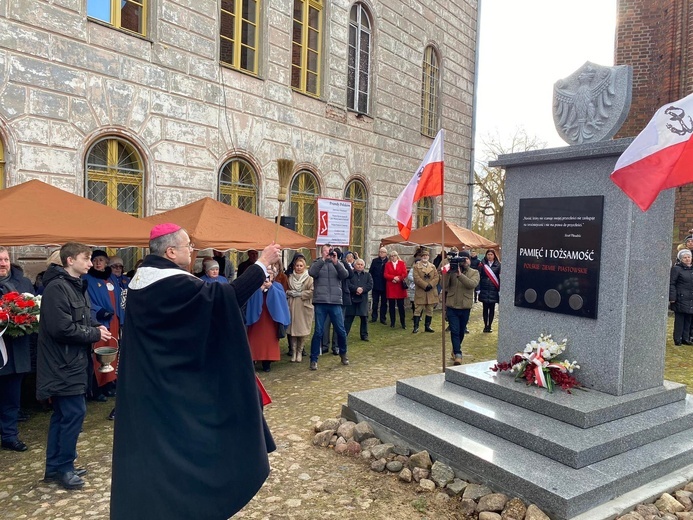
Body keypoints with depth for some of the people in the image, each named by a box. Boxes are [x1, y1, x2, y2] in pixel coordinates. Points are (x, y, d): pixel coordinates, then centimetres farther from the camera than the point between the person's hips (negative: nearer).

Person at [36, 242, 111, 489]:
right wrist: (95, 334, -14)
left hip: (71, 361, 10)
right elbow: (62, 328, -25)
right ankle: (63, 467, 10)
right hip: (62, 364, -10)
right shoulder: (57, 288, -19)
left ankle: (55, 466, 26)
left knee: (62, 414, 15)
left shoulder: (76, 286, 14)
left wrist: (96, 327, 1)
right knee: (74, 413, -5)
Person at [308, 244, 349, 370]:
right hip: (320, 303, -2)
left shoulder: (338, 264, 10)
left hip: (335, 303, 2)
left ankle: (343, 354, 30)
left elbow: (345, 275, -8)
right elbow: (311, 273, -14)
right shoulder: (317, 263, 6)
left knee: (341, 331, 8)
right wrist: (323, 259, -21)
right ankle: (314, 359, 10)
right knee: (318, 332, -1)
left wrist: (335, 262, -20)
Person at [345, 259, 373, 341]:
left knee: (364, 317, 5)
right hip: (351, 298, -2)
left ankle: (364, 335, 16)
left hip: (363, 299, 2)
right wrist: (356, 289, -20)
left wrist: (362, 289, -15)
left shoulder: (367, 275, 14)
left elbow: (370, 285, 0)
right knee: (349, 317, 0)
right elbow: (348, 284, -8)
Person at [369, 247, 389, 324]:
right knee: (375, 302, 7)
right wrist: (372, 280, -3)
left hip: (384, 286, -1)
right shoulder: (375, 261, 3)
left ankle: (383, 318, 15)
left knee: (384, 303, 8)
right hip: (376, 285, 1)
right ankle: (374, 317, 17)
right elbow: (370, 271, 3)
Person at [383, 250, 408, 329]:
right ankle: (392, 322, 12)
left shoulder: (402, 263, 7)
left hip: (400, 287, -1)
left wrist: (398, 278, -17)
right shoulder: (387, 264, 9)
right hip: (390, 287, 1)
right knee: (391, 306, 4)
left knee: (401, 305, 0)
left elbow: (405, 274, -3)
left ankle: (403, 322, 7)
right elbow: (385, 275, -3)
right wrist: (394, 277, -17)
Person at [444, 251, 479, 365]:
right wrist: (448, 272, -23)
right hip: (452, 306, -1)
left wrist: (460, 275, -31)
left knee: (461, 331, 16)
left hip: (465, 307, 1)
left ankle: (456, 349, 37)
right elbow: (444, 285, -11)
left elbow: (472, 284, -21)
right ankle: (458, 354, -4)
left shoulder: (474, 273, 0)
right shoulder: (452, 271, 1)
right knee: (454, 331, -7)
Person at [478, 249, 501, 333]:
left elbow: (501, 278, -1)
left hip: (494, 290, 0)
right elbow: (479, 276, -1)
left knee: (492, 309, 6)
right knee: (485, 308, 6)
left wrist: (500, 290, -5)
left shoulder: (498, 265, 0)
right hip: (484, 290, 0)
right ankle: (485, 326, 14)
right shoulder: (482, 264, 1)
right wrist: (478, 289, -5)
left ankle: (489, 326, 16)